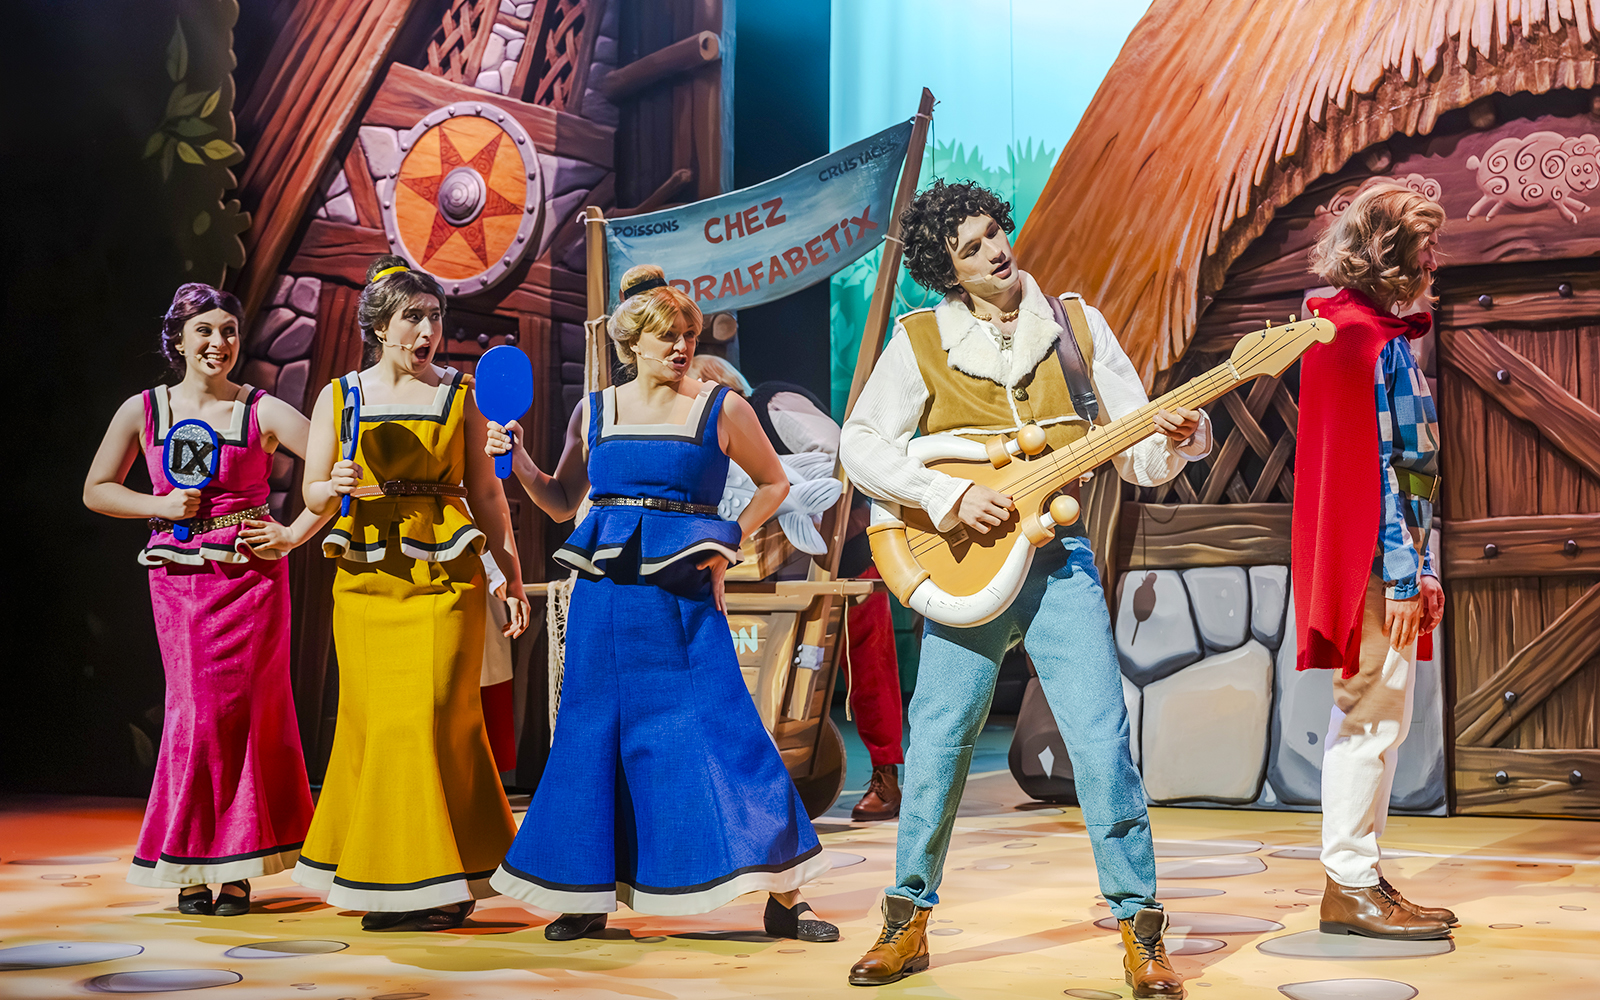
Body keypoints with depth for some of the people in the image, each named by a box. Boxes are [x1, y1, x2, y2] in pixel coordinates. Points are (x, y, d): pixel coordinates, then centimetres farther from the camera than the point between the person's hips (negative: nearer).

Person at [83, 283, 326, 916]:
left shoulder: (263, 412, 1)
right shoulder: (143, 411, 7)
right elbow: (96, 490, 13)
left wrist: (295, 534, -6)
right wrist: (161, 506, -3)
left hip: (251, 573, -1)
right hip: (178, 578, 1)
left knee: (237, 707, -2)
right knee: (195, 709, -1)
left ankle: (236, 869, 7)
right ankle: (192, 867, 9)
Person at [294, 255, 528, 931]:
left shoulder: (457, 394, 7)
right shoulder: (338, 397, 8)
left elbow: (486, 494, 8)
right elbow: (312, 495, 9)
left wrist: (512, 577, 4)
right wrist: (338, 487, -14)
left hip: (445, 576, -1)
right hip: (366, 578, 1)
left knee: (434, 716, -5)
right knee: (375, 718, 2)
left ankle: (436, 882, 5)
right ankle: (384, 882, 15)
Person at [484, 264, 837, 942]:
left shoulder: (722, 409, 2)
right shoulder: (594, 411, 10)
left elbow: (774, 483, 13)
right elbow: (562, 502, 18)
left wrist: (731, 541, 0)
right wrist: (518, 461, 3)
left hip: (682, 588, -3)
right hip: (605, 587, 3)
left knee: (717, 725, -8)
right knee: (595, 731, 5)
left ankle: (783, 899, -2)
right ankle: (589, 896, 18)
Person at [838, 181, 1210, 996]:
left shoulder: (1079, 326, 8)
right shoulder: (922, 339, 3)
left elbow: (1136, 454, 7)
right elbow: (861, 445, -3)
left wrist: (1173, 443, -15)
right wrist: (949, 495, -15)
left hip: (1060, 562, 0)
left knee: (1103, 745, -8)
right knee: (936, 748, 4)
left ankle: (1139, 929, 4)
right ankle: (908, 922, 21)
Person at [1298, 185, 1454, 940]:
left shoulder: (1375, 333, 18)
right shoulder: (1367, 338, -14)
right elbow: (1376, 464, -19)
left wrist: (1415, 568, 19)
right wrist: (1401, 573, -20)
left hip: (1385, 557, 11)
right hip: (1376, 561, -11)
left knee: (1377, 717, 13)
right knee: (1374, 715, -5)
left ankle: (1358, 880, 20)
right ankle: (1350, 885, 2)